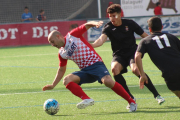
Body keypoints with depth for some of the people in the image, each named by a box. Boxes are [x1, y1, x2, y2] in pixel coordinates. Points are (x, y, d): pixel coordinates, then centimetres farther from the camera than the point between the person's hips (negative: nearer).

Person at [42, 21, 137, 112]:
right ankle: (86, 99, -30)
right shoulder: (62, 54, 13)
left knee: (107, 81, -31)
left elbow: (87, 25, -4)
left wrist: (95, 23, -26)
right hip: (85, 71, 6)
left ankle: (131, 102, -20)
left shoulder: (72, 35, -2)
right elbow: (61, 70, 23)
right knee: (67, 80, -18)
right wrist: (53, 85, 18)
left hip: (96, 64, -6)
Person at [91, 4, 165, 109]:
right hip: (119, 55, 1)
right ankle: (131, 98, -16)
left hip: (132, 51, -1)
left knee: (136, 69, -31)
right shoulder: (108, 28, -7)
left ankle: (156, 95, -15)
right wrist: (90, 46, -46)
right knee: (115, 69, -30)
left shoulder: (130, 24, -4)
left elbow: (145, 36, 5)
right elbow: (101, 40, -26)